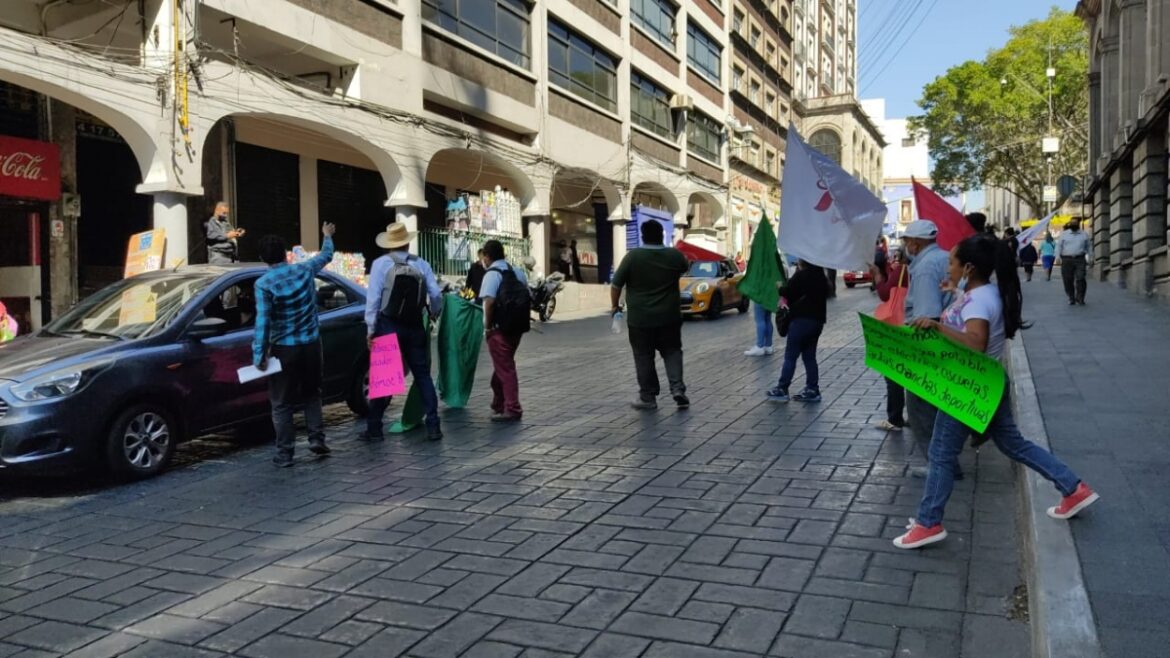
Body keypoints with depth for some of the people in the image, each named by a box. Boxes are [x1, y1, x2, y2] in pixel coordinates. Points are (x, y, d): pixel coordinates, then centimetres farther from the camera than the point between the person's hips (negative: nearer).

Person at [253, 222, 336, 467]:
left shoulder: (263, 284, -12)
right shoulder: (304, 270, -2)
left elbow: (263, 321, -17)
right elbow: (326, 255, 19)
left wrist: (259, 355, -13)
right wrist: (327, 236, 38)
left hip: (284, 348, -3)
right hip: (311, 344, 4)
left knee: (282, 403, 5)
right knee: (312, 394, 21)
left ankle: (284, 454, 7)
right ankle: (317, 439, 13)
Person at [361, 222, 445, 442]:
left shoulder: (381, 264, -5)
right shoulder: (421, 264, 1)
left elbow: (373, 297, -9)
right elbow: (436, 295, -2)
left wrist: (370, 328, -5)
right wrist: (434, 315, 18)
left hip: (388, 327, -2)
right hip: (415, 327, 2)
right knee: (423, 375, 9)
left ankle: (374, 428, 10)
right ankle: (433, 426, 7)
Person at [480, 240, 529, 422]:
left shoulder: (492, 273, -11)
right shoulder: (518, 272, 11)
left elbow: (489, 301, -22)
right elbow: (529, 300, 11)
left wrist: (487, 326, -12)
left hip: (499, 329, -8)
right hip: (517, 327, 8)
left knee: (504, 368, -2)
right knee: (504, 365, 21)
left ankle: (512, 410, 0)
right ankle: (499, 403, 33)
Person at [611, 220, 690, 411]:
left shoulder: (633, 256, -11)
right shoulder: (675, 255, -1)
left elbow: (616, 285, -6)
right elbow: (684, 268, 22)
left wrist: (615, 305, 8)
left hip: (640, 318, -2)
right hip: (670, 316, 3)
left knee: (644, 357, 7)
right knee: (672, 352, 15)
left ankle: (648, 398, 11)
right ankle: (678, 388, 1)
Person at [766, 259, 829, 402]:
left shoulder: (801, 275, -12)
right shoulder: (822, 277, 13)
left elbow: (788, 293, -11)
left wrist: (780, 288, 11)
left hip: (802, 319, -8)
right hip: (818, 319, 8)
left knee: (790, 356, -3)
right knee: (809, 356, 12)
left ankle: (782, 390, -1)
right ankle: (812, 390, 10)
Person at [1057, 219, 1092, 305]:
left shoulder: (1084, 235, 13)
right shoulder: (1064, 234, 10)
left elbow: (1089, 247, 18)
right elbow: (1059, 246, 7)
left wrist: (1090, 258, 14)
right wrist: (1058, 257, -3)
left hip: (1080, 260, 0)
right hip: (1066, 260, 0)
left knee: (1080, 279, -12)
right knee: (1068, 280, 0)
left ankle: (1080, 298, -2)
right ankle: (1071, 299, 11)